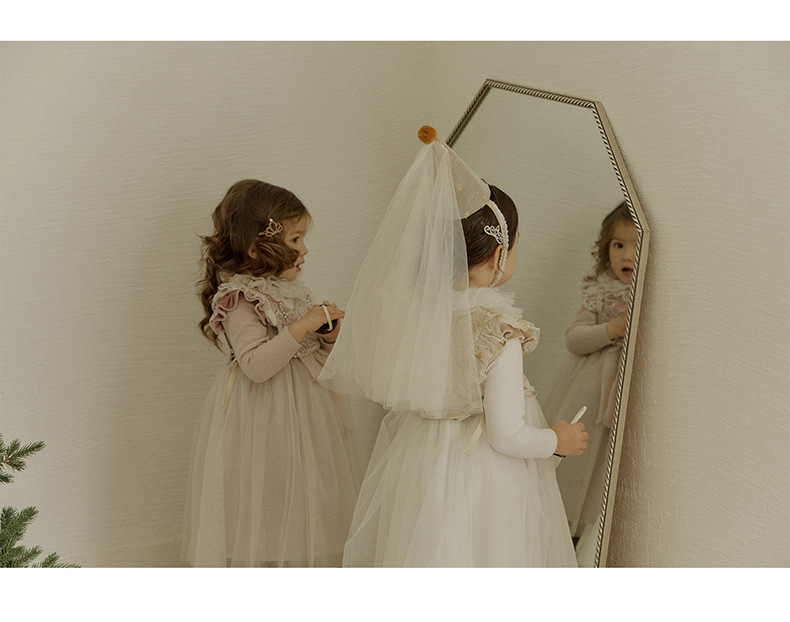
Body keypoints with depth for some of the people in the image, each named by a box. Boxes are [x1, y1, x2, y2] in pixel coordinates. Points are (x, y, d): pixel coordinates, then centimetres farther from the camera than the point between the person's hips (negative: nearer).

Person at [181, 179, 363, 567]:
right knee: (263, 504, 1)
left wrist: (328, 339, -2)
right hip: (262, 422, -8)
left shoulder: (288, 292, 8)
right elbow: (256, 365, -27)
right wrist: (302, 326, -27)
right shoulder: (240, 301, -17)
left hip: (303, 406, 8)